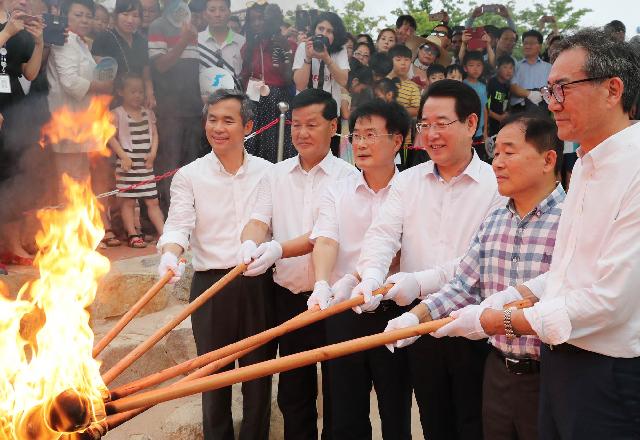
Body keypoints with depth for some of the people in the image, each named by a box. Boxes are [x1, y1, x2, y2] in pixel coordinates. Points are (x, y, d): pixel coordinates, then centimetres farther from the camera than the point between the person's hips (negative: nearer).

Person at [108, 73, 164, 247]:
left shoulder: (148, 112, 12)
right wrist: (123, 156, -13)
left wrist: (153, 153, -2)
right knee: (128, 200, 1)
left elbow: (154, 134, 13)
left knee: (153, 200, 5)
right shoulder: (117, 113, -2)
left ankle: (163, 232, 4)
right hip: (128, 162, -4)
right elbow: (111, 137, -6)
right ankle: (132, 234, 7)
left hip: (146, 163, 4)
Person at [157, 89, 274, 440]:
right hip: (211, 283, -1)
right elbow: (179, 223, -11)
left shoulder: (267, 173, 6)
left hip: (258, 283, 1)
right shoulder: (189, 176, 3)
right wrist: (171, 254, -29)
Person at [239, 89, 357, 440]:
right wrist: (250, 244, -27)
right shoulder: (276, 175, 7)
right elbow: (258, 220, -3)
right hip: (289, 296, 4)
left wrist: (280, 249, -32)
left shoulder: (347, 177, -8)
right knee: (292, 391, 16)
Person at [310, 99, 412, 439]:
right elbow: (325, 242, -8)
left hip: (393, 312, -2)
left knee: (396, 411, 8)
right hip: (343, 313, 3)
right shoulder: (337, 191, 5)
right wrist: (322, 285, -28)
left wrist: (353, 281, -23)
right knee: (346, 412, 12)